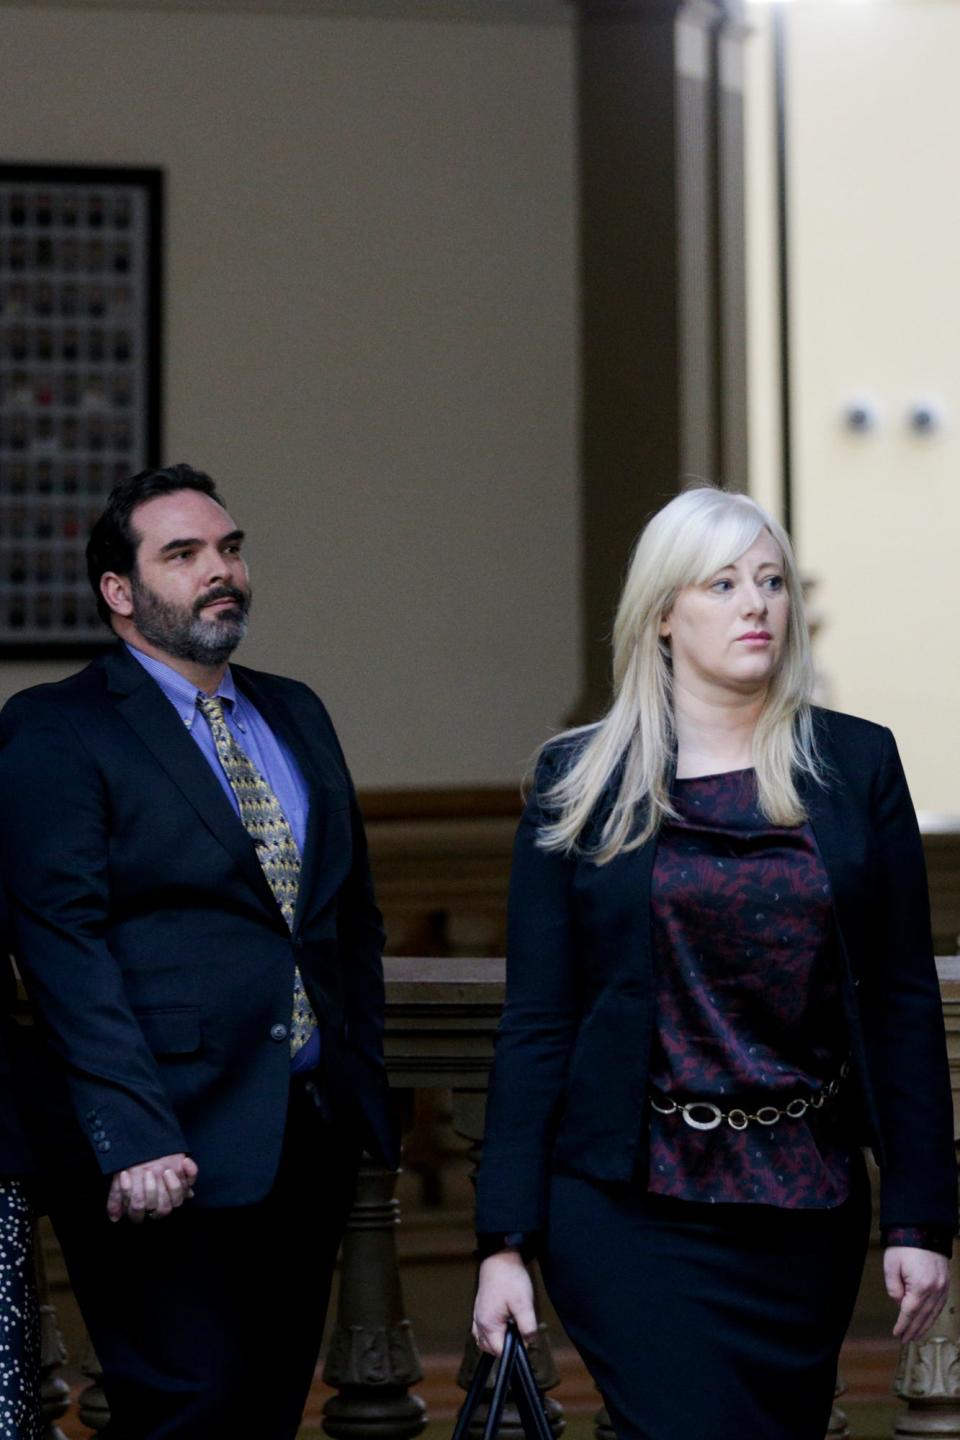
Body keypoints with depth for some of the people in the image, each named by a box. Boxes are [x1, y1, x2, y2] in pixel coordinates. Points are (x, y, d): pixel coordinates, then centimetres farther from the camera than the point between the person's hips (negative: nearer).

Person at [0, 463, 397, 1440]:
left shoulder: (295, 717, 17)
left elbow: (354, 913, 22)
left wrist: (365, 1087, 13)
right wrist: (132, 1141, -21)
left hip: (312, 1136, 7)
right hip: (174, 1155, -7)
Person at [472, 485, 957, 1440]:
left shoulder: (855, 765, 6)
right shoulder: (579, 780, 2)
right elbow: (535, 1022, 0)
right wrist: (504, 1243, -4)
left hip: (807, 1209, 3)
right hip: (631, 1209, -2)